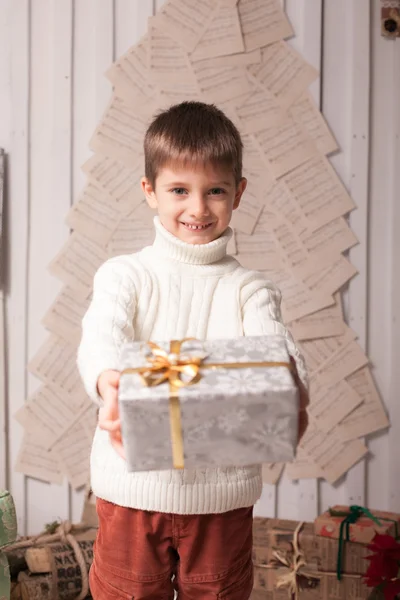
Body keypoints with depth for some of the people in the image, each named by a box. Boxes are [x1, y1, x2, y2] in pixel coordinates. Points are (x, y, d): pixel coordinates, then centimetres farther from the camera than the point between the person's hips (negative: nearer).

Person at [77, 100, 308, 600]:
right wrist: (109, 384, -41)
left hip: (223, 491, 1)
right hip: (133, 488, -1)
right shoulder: (124, 274, 1)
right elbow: (101, 338, -17)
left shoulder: (249, 289, 3)